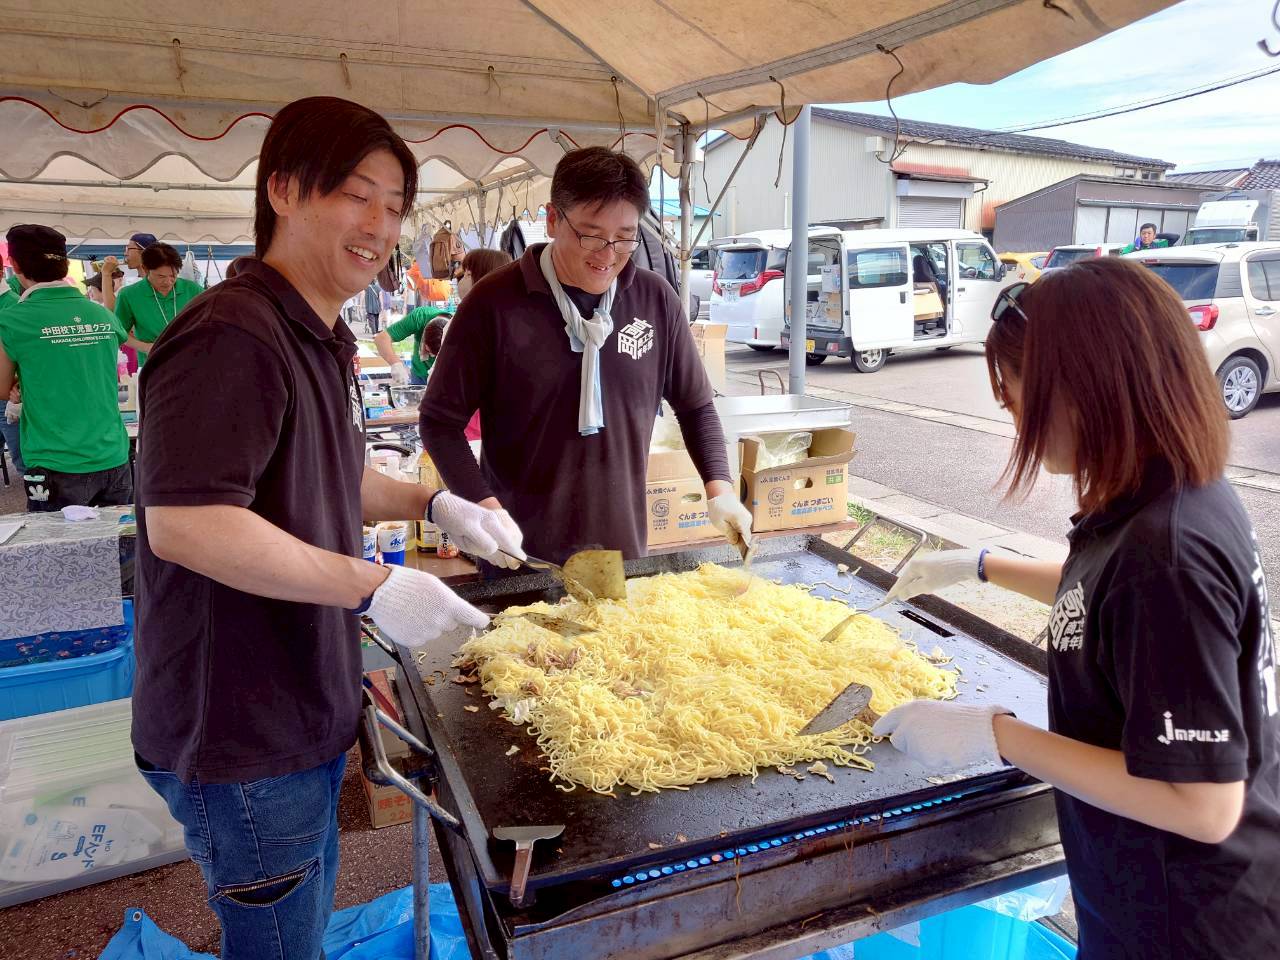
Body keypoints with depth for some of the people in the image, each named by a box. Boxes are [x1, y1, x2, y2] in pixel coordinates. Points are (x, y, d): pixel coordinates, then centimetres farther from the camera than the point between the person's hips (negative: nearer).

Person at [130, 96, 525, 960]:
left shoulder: (319, 337, 10)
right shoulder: (233, 337, -23)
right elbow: (183, 522, -31)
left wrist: (432, 503, 5)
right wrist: (373, 587, -28)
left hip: (305, 712, 9)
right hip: (240, 736, -9)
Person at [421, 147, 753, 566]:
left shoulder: (656, 300, -2)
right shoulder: (494, 302, -12)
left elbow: (695, 406, 10)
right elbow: (439, 420, -6)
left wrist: (718, 485, -4)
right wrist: (485, 507, -18)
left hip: (623, 548, 3)